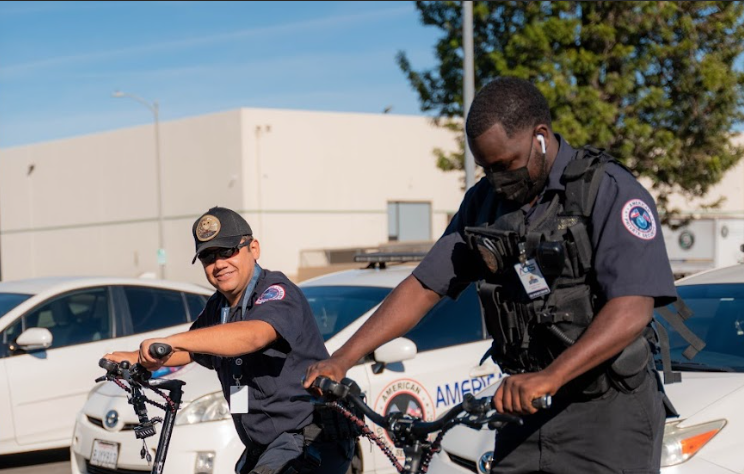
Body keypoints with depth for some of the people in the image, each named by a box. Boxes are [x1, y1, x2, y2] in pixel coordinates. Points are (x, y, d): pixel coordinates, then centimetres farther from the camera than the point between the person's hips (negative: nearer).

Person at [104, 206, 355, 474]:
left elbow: (253, 335, -37)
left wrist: (170, 341, -43)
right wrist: (137, 358, 15)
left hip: (312, 442, -9)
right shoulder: (218, 307, 11)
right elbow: (191, 351, 31)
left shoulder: (276, 292, -14)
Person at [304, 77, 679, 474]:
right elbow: (423, 287, 8)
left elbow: (632, 310, -22)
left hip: (609, 413, -5)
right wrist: (342, 359, -3)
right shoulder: (484, 200, 8)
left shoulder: (609, 191, -12)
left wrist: (550, 377, -34)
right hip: (530, 414, 5)